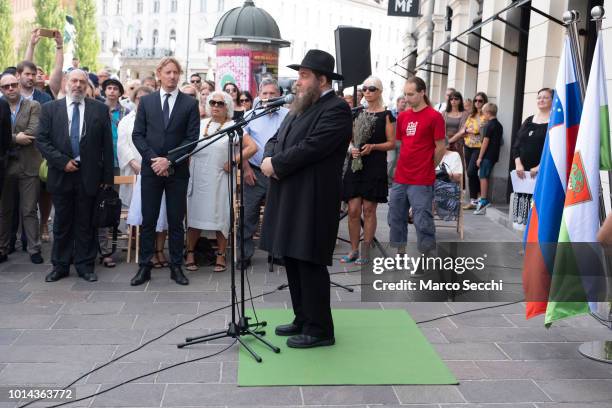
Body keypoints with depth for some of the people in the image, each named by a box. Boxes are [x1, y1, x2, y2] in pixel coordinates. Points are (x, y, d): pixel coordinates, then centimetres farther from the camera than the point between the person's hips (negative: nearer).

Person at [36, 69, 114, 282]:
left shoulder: (100, 109, 3)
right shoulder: (50, 109, 4)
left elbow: (107, 144, 2)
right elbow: (41, 140, 0)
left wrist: (107, 176, -2)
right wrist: (62, 161, -11)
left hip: (89, 175, 0)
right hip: (61, 174, 1)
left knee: (86, 223, 7)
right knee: (62, 223, 9)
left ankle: (85, 266, 16)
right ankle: (60, 265, 20)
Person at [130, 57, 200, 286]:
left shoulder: (190, 104, 3)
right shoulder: (146, 102, 8)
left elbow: (192, 138, -4)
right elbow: (137, 134, 4)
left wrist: (169, 161, -12)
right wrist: (153, 159, -10)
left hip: (177, 171, -1)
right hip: (151, 169, 1)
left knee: (176, 221, 5)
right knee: (148, 220, 4)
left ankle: (176, 267, 14)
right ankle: (144, 267, 12)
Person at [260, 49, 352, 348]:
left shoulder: (336, 109, -11)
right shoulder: (299, 108, 18)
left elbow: (311, 147, -21)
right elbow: (277, 139, 17)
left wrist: (276, 164, -12)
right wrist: (268, 159, -4)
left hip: (313, 200, -9)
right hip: (288, 198, 9)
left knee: (310, 264, -4)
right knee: (292, 261, 15)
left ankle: (319, 330, 8)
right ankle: (303, 320, 28)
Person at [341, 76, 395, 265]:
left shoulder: (386, 115, -1)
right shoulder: (358, 113, 13)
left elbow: (392, 143, -3)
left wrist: (372, 146, -17)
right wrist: (352, 148, -2)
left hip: (375, 166, -4)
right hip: (355, 164, 4)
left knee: (369, 209, 1)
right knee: (353, 210, 1)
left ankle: (365, 252, 10)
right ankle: (353, 250, 13)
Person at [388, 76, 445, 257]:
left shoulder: (434, 116, -8)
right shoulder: (402, 116, 10)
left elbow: (440, 147, -5)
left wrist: (427, 168, 6)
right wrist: (405, 165, 13)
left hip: (422, 181, -6)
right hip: (400, 178, 6)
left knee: (422, 220, -3)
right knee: (396, 217, 13)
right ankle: (400, 252, 28)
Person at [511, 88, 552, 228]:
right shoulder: (528, 121, 17)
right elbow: (516, 145, 12)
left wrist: (539, 167, -17)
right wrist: (518, 164, -3)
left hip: (542, 172, -6)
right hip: (523, 171, 6)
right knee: (521, 199, 7)